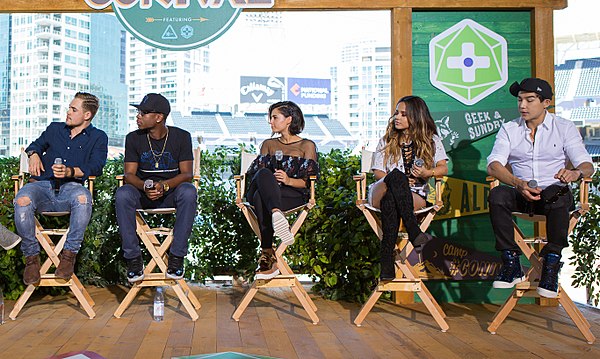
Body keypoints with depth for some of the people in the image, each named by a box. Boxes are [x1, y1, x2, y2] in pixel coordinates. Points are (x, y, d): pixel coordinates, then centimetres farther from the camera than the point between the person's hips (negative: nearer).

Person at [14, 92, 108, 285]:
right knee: (22, 200, -34)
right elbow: (37, 144, 40)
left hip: (71, 187, -3)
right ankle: (31, 256, -18)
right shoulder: (54, 129, 27)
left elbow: (96, 167, 0)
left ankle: (69, 254, -26)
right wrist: (34, 154, 14)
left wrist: (71, 172, -18)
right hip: (43, 185, 3)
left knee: (82, 197, -41)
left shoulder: (98, 137, 14)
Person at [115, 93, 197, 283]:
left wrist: (164, 185, -28)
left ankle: (177, 256, -28)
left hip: (171, 192, -1)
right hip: (143, 194, 1)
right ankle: (133, 258, -26)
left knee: (188, 191, -35)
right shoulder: (134, 138, 2)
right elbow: (129, 174, -3)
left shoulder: (181, 137, -2)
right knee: (122, 194, -32)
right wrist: (145, 186, -26)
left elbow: (187, 173, -9)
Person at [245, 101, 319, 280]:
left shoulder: (307, 146, 15)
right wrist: (266, 179, -7)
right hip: (264, 193, 3)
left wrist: (289, 180, -16)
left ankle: (267, 256, -47)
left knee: (260, 198, -38)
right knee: (264, 174, -36)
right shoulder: (269, 144, 29)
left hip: (294, 196, -3)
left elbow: (308, 181, 4)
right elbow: (254, 171, 16)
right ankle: (277, 215, -60)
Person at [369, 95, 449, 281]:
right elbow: (377, 172, 9)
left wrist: (427, 173, -18)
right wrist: (400, 181, -10)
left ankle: (387, 259, -44)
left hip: (414, 195, -1)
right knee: (396, 175, -37)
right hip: (381, 192, 1)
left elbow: (443, 168, 5)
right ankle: (415, 234, -47)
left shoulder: (431, 140, 15)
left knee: (390, 200, -38)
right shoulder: (387, 140, 18)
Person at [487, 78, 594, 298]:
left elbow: (587, 166, -4)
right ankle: (511, 263, -25)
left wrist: (576, 173, -31)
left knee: (560, 195, -36)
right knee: (497, 195, -30)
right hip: (521, 195, 2)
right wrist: (519, 184, -26)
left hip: (553, 192, -1)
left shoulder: (564, 128, 6)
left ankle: (551, 265, -29)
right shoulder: (509, 129, 10)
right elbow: (493, 165, -6)